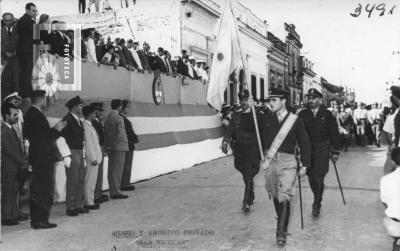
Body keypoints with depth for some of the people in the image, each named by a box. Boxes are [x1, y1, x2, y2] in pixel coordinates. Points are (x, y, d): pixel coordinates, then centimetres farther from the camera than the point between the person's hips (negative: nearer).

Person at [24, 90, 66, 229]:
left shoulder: (29, 113, 12)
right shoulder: (37, 115, -18)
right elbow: (46, 138, -20)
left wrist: (55, 129, 12)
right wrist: (57, 129, -8)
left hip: (35, 157, 10)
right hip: (43, 158, -10)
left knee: (36, 190, 14)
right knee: (45, 191, -3)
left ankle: (35, 220, 22)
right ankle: (42, 220, 2)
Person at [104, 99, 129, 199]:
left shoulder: (107, 118, 12)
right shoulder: (119, 118, -13)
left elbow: (106, 134, 12)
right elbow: (120, 134, -18)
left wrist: (107, 147, 13)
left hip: (110, 147, 8)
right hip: (119, 147, -8)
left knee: (111, 170, 10)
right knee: (117, 170, -5)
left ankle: (112, 191, 16)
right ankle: (115, 192, -3)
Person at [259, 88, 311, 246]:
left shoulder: (295, 120, -2)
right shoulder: (266, 118, 5)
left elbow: (305, 144, 4)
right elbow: (260, 138, 12)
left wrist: (305, 165, 2)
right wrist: (261, 157, 6)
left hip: (287, 162, -4)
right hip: (269, 161, 4)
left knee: (284, 197, -12)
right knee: (275, 195, 14)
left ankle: (281, 232, -9)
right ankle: (282, 222, 36)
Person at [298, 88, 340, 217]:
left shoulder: (327, 115, 2)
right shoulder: (302, 115, 4)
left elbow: (334, 133, 5)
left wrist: (335, 151, 3)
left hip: (322, 150, -2)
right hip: (307, 150, 2)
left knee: (318, 178, -9)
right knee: (311, 178, 7)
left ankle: (316, 205, 3)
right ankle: (318, 200, 28)